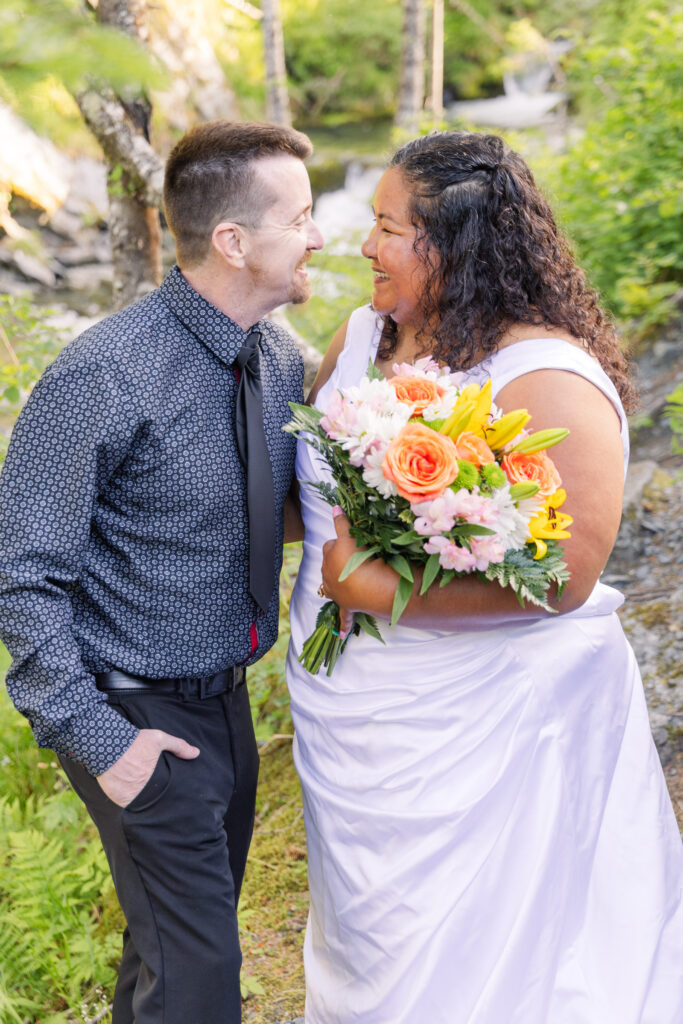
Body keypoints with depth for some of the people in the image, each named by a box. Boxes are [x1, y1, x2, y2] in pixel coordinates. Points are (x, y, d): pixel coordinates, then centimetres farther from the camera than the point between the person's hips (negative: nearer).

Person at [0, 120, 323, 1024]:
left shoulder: (282, 361, -1)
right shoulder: (104, 378, -23)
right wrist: (95, 737, -18)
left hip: (227, 704, 7)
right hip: (142, 718, -7)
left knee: (173, 938, 22)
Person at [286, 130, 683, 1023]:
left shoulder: (552, 385, -23)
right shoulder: (363, 336, 0)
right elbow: (310, 488, 16)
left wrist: (374, 588, -26)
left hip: (481, 737, -7)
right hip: (356, 712, 7)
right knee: (369, 929, 26)